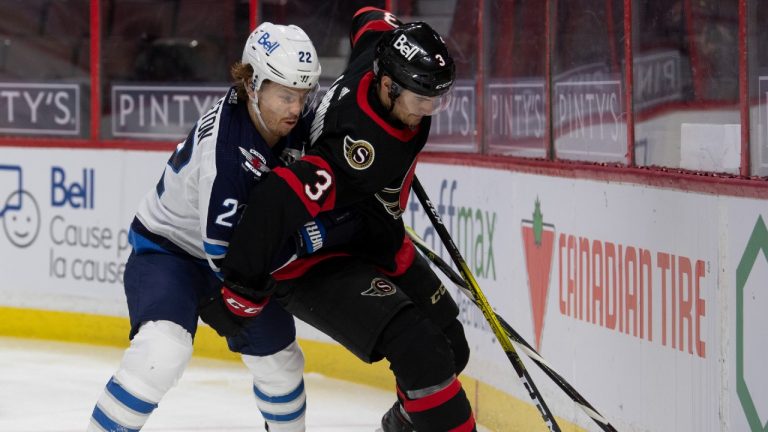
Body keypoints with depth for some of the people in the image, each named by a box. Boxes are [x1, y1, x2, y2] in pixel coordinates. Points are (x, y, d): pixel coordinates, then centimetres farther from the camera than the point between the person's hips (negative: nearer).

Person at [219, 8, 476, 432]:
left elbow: (368, 19, 11)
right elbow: (278, 199, -45)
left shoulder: (384, 52, -14)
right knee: (418, 347, -27)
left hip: (371, 241, 10)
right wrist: (245, 291, -37)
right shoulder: (364, 151, -38)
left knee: (450, 346, 12)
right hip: (314, 264, -10)